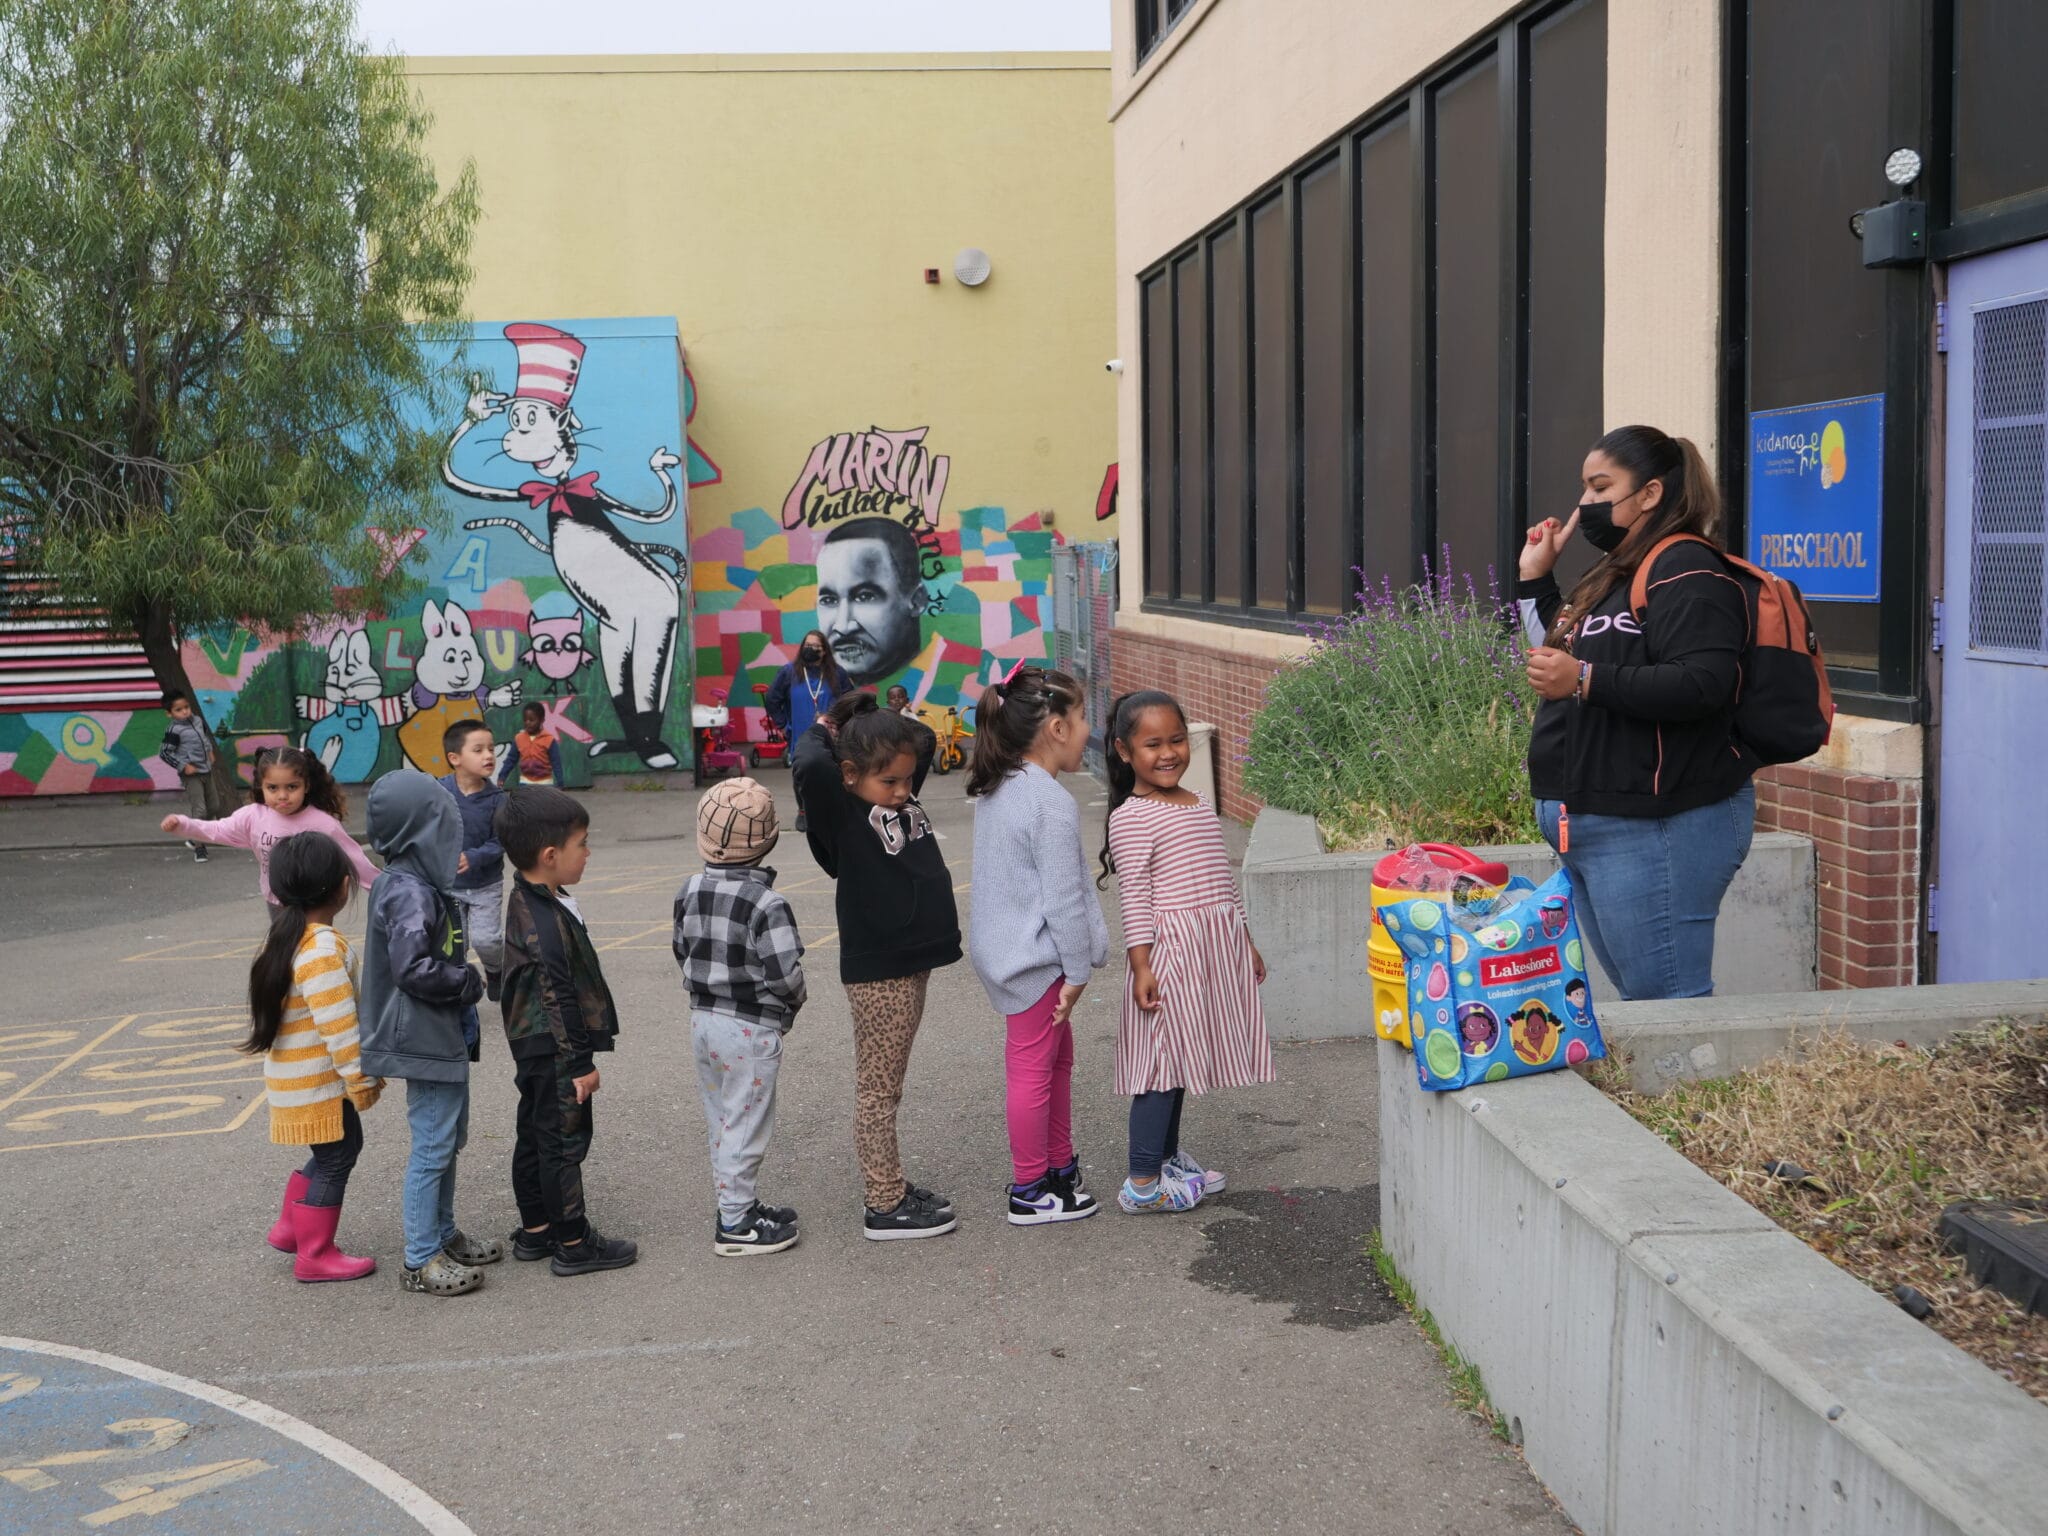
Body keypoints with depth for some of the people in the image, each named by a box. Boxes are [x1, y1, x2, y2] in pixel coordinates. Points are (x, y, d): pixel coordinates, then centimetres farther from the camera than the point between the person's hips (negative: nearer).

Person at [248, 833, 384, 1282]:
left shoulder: (292, 936, 8)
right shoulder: (322, 949, -25)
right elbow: (338, 1025, -25)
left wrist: (360, 1073, 20)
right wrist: (361, 1079, -17)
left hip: (297, 1074, 10)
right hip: (316, 1083, -10)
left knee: (341, 1148, 20)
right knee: (334, 1160, 2)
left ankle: (290, 1228, 30)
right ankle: (315, 1255, 11)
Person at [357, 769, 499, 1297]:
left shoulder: (419, 884, 9)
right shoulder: (410, 893, -22)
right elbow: (412, 968, -28)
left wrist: (463, 981, 8)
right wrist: (469, 982, -15)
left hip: (444, 1035, 11)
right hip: (424, 1040, -11)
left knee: (448, 1138, 20)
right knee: (432, 1145, -3)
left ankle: (443, 1236, 33)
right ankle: (421, 1261, 5)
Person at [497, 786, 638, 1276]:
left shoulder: (527, 901, 7)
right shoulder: (545, 922, -25)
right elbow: (558, 999, -23)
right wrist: (580, 1064, -17)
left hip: (533, 1051, 10)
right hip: (555, 1054, -10)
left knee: (535, 1138, 17)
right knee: (565, 1143, -1)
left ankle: (535, 1231, 29)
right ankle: (573, 1244, 8)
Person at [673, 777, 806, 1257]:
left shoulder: (690, 892, 1)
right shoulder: (765, 903, -20)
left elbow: (682, 952, 11)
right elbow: (784, 973, -22)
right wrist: (792, 1003, -1)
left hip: (702, 1018, 7)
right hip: (751, 1028, -7)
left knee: (721, 1121, 18)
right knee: (744, 1125, 3)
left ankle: (739, 1204, 30)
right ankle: (734, 1224, 9)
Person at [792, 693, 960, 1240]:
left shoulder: (900, 800, 9)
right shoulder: (842, 811, -14)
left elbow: (925, 745, 23)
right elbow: (809, 765, -32)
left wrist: (879, 725, 7)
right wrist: (825, 730, -12)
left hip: (912, 964, 8)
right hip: (876, 973, -8)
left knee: (888, 1089, 17)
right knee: (877, 1090, 1)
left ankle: (892, 1187, 26)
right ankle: (885, 1207, 7)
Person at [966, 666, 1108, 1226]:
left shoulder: (994, 789, 6)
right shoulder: (1053, 804, -23)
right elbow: (1063, 898, -22)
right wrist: (1078, 971, -11)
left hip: (1003, 949, 9)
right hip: (1035, 959, -9)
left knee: (1056, 1055, 22)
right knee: (1034, 1070, 2)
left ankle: (1059, 1167, 34)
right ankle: (1029, 1193, 14)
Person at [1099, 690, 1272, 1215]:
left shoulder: (1199, 804, 13)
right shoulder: (1132, 818, -12)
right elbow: (1134, 898, -15)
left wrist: (1246, 944, 21)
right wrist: (1141, 966, -19)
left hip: (1218, 948, 8)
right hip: (1170, 949, -8)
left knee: (1180, 1056, 16)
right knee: (1163, 1057, -7)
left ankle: (1168, 1156, 28)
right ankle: (1142, 1184, -2)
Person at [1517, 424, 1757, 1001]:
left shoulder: (1685, 574, -13)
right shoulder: (1616, 574, 19)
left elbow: (1702, 684, -26)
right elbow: (1565, 658, 29)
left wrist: (1586, 680, -28)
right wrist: (1536, 581, 19)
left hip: (1654, 830, -11)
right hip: (1589, 826, 11)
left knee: (1671, 1006, -8)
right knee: (1639, 998, 15)